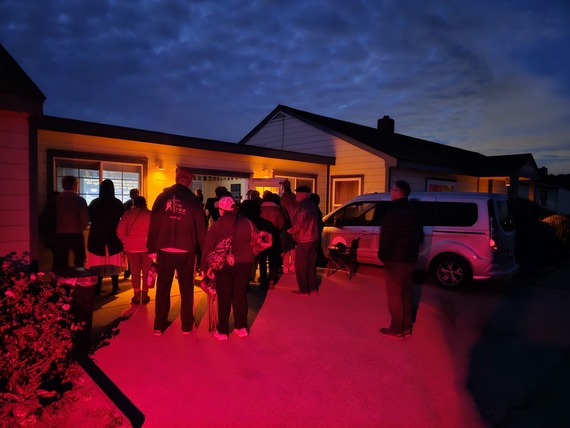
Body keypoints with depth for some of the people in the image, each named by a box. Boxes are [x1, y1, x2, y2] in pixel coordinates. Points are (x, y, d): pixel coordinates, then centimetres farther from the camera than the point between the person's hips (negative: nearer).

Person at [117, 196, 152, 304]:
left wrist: (126, 242, 8)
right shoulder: (150, 214, -3)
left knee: (135, 271, 9)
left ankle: (136, 296, 12)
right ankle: (145, 295, 13)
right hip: (147, 246, -1)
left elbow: (120, 231, -2)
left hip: (132, 246, 1)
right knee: (146, 271, 10)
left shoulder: (128, 214, 3)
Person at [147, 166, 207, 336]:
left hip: (164, 250, 1)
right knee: (186, 288, 10)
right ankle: (187, 325, 18)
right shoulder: (193, 199, -2)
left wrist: (151, 248, 3)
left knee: (163, 288, 12)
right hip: (186, 251, -1)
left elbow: (153, 223, -2)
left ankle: (159, 326, 20)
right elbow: (200, 227, -2)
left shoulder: (163, 196, 0)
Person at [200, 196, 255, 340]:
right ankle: (241, 327, 22)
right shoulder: (246, 223, -3)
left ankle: (222, 330, 15)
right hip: (244, 264, 2)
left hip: (223, 265, -2)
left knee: (224, 297, 8)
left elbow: (208, 248, -8)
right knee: (240, 295, 13)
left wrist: (203, 267, 1)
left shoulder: (216, 226, -8)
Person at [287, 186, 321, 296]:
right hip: (314, 239, 8)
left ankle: (304, 290, 6)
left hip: (304, 241, -8)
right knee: (311, 265, 16)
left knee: (301, 266, 2)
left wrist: (290, 231, -2)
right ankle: (313, 287, 22)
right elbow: (318, 222, 15)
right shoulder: (314, 206, 9)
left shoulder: (302, 207, -18)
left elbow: (298, 225, -20)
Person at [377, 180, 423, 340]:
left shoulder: (394, 210, -18)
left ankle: (397, 329, 10)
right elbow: (419, 235, 16)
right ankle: (406, 327, 25)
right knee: (406, 294, 16)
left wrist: (382, 255, -9)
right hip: (409, 259, 9)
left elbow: (387, 236, -21)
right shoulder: (413, 210, 10)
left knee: (395, 295, 2)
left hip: (395, 259, -8)